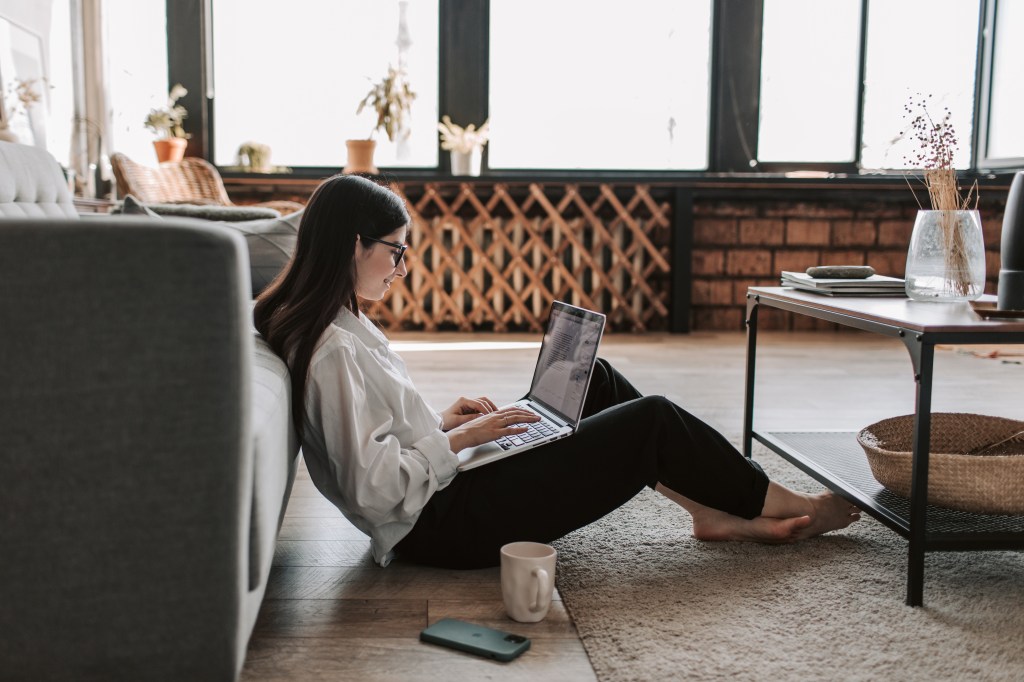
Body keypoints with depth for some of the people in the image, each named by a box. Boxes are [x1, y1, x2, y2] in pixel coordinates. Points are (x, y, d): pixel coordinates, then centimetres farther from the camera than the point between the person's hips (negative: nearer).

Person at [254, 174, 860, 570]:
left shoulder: (335, 325, 7)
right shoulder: (332, 349, -24)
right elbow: (373, 485, -27)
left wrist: (440, 420, 5)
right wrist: (459, 438, -17)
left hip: (446, 491, 10)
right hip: (444, 524, -10)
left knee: (596, 381, 11)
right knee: (652, 420, -6)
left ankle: (716, 511, 15)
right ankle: (789, 507, 16)